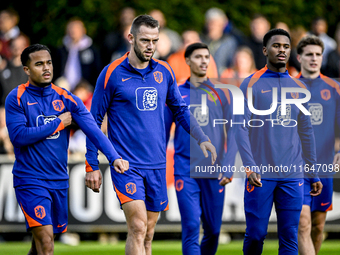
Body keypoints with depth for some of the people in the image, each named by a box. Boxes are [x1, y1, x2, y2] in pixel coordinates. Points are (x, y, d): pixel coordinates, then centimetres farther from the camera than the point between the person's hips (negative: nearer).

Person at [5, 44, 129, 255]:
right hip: (30, 180, -5)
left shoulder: (65, 98, 3)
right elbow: (18, 136, -18)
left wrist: (114, 157, -24)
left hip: (59, 180, 5)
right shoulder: (17, 99, -6)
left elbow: (92, 129, -8)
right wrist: (58, 123, -12)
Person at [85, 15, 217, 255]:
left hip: (157, 165, 5)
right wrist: (92, 165, -2)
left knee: (148, 234, 8)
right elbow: (94, 120, -1)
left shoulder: (164, 71, 7)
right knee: (138, 228, -18)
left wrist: (202, 139, 2)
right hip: (126, 165, -5)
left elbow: (181, 110, 17)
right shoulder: (112, 73, -6)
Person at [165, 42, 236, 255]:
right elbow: (163, 132, 10)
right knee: (191, 227, -12)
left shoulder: (221, 94, 9)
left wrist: (227, 166, -5)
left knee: (213, 229, 5)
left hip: (214, 173, 2)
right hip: (185, 171, -2)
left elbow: (232, 133, 6)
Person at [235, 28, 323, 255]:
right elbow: (242, 128, -6)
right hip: (261, 174, -3)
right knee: (256, 234, -2)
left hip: (292, 176, 3)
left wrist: (313, 174, 14)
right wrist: (250, 167, -17)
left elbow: (306, 133, 17)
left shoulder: (299, 88, 13)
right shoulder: (252, 84, 1)